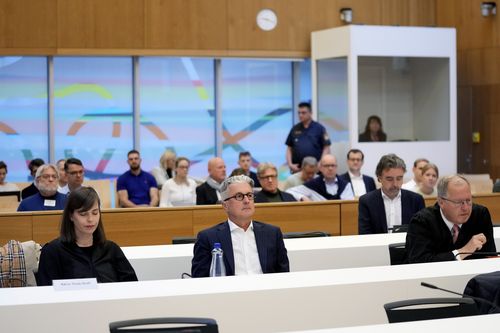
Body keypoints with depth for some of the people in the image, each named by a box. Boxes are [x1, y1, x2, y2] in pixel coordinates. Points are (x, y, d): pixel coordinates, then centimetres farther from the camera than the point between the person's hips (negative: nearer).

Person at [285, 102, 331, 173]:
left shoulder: (319, 128, 2)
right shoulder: (295, 129, 11)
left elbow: (326, 148, 0)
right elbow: (289, 148, 14)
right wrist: (290, 164, 1)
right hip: (297, 169, 3)